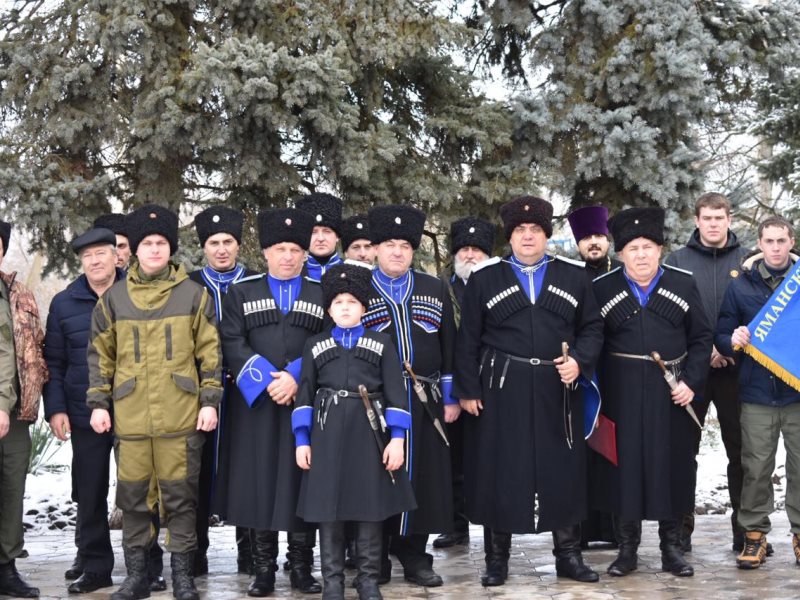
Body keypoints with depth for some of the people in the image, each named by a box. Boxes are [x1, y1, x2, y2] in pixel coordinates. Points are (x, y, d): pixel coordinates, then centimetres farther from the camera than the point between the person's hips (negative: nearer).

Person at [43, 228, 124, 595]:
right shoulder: (64, 303, 6)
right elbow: (53, 362, 7)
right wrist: (55, 409, -2)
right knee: (89, 495, 6)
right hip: (84, 415, 2)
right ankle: (95, 567, 17)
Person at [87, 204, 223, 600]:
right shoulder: (114, 298, 7)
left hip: (180, 416, -1)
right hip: (130, 416, 2)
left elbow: (210, 353, 5)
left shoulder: (194, 295, 4)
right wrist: (98, 403, 6)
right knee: (133, 495, 6)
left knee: (180, 495, 2)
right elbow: (100, 355, 12)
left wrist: (209, 401, -1)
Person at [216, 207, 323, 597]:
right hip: (255, 403, 0)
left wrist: (296, 378, -13)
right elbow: (232, 343, -1)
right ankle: (263, 568, 8)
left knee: (302, 480, 1)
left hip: (305, 402, 0)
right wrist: (267, 379, -13)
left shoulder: (322, 294, 8)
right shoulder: (241, 292, 8)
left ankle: (302, 567, 10)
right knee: (259, 481, 1)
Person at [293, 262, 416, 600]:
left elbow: (395, 393, 1)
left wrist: (397, 438, -6)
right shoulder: (315, 345, 10)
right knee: (329, 506, 2)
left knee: (371, 505, 3)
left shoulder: (381, 343, 6)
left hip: (370, 433, -1)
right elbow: (305, 394, 8)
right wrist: (302, 440, 2)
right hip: (328, 434, 1)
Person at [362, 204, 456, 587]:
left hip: (424, 402, 2)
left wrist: (450, 397, 7)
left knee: (421, 477, 5)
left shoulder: (435, 290, 11)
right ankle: (375, 560, 13)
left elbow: (448, 347, 11)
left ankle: (415, 557, 16)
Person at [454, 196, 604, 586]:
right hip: (501, 390, -1)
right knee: (499, 472, 2)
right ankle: (496, 558, 13)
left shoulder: (572, 276, 9)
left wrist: (579, 361, -9)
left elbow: (592, 329, 9)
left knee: (563, 471, 5)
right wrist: (467, 390, -2)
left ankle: (568, 555, 17)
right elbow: (468, 339, 3)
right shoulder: (484, 278, 4)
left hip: (557, 391, 2)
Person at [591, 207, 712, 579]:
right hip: (622, 394, -1)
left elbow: (701, 337, 5)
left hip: (671, 392, 1)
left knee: (671, 466, 6)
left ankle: (671, 548, 17)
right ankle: (627, 549, 13)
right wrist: (596, 393, -5)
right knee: (624, 466, 2)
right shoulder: (602, 289, 2)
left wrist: (691, 381, -7)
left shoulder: (683, 284, 4)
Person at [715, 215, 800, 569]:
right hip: (757, 393, 0)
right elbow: (721, 336, 7)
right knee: (756, 467, 3)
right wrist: (733, 342, -14)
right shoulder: (741, 286, 5)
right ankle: (754, 533, 13)